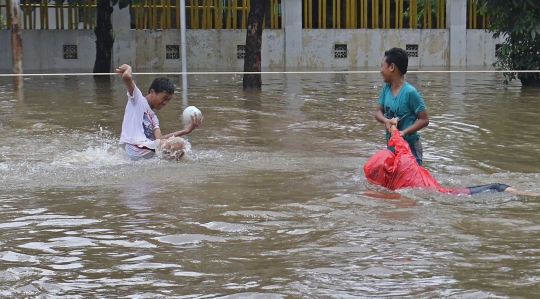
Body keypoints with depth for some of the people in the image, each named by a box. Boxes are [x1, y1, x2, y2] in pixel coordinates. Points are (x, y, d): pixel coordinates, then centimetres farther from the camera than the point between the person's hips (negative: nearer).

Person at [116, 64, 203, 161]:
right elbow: (126, 77, -11)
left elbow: (159, 139, 8)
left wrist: (185, 131, 3)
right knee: (178, 144, -22)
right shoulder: (137, 98, 6)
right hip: (136, 148, -10)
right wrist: (128, 68, 11)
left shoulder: (153, 118, 26)